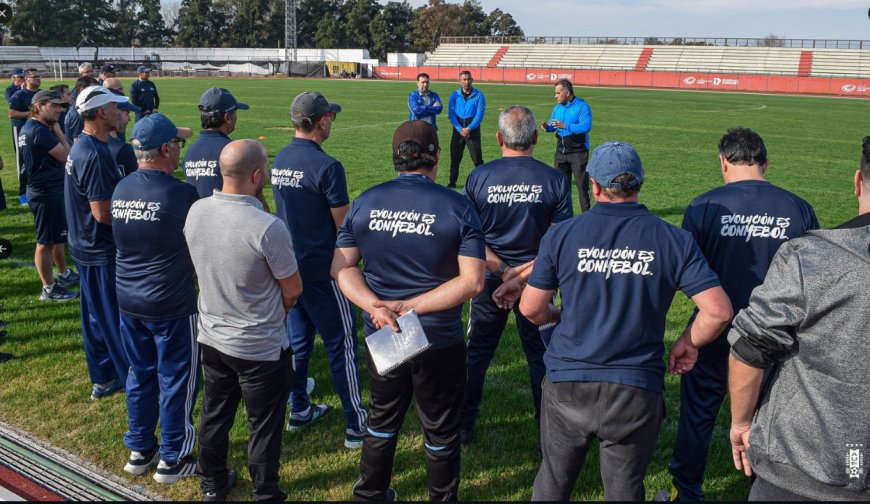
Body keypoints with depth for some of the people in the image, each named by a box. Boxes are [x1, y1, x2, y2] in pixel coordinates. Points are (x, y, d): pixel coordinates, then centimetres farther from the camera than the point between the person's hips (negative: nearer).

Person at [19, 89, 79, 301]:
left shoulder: (28, 127, 9)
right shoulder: (40, 131, -22)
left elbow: (55, 154, 12)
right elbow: (66, 156, -19)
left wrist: (54, 131, 1)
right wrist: (58, 131, -12)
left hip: (48, 189, 11)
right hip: (46, 193, -11)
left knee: (59, 235, 23)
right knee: (46, 241, 0)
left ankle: (64, 275, 39)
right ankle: (49, 289, 10)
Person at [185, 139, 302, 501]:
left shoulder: (195, 211, -9)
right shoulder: (269, 228, -28)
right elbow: (293, 290, -15)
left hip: (211, 338, 6)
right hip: (261, 348, -6)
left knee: (214, 416, 23)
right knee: (264, 427, 13)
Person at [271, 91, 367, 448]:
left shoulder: (280, 160, 5)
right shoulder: (326, 166, -19)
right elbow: (344, 225, -16)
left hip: (289, 266, 8)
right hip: (322, 269, -8)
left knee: (298, 338, 19)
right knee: (341, 343, 1)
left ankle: (298, 411, 31)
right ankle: (356, 425, 7)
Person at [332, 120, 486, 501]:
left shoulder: (364, 203, -2)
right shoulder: (458, 208, -12)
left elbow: (341, 266, -3)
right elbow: (472, 281, -17)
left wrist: (374, 305, -15)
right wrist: (412, 307, -17)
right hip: (439, 341, -3)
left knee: (382, 420, 24)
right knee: (440, 430, 16)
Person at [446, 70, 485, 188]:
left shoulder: (479, 96, -1)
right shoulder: (454, 95, 4)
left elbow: (479, 115, -7)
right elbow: (451, 114, 0)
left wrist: (469, 129, -16)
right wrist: (460, 129, -12)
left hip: (473, 129, -2)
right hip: (458, 129, 2)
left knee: (477, 157, -4)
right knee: (455, 156, 6)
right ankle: (452, 181, 16)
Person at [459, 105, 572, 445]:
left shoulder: (478, 177, -8)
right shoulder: (555, 180, -8)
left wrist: (502, 271, -11)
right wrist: (525, 273, -12)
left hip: (489, 279, 1)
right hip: (538, 284, 0)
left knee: (477, 352, 16)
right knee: (541, 356, 15)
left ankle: (463, 427, 27)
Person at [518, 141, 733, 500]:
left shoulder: (561, 235, -4)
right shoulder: (674, 241, -4)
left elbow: (531, 309, 1)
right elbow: (718, 311, -8)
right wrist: (688, 343, 10)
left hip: (567, 383, 0)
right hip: (636, 392, 0)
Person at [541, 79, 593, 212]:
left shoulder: (582, 106, -13)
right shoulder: (557, 107, 10)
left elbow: (586, 126, -24)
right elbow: (553, 124, 14)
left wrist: (565, 126, -31)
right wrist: (547, 127, -11)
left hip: (578, 153, -7)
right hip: (561, 152, 7)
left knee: (582, 184, -1)